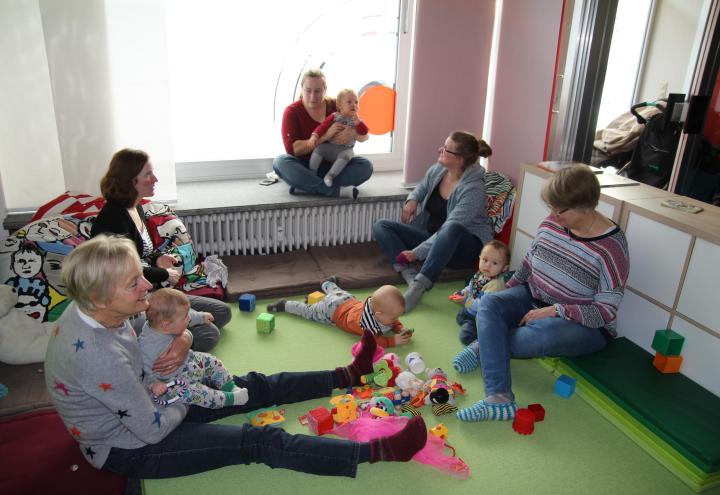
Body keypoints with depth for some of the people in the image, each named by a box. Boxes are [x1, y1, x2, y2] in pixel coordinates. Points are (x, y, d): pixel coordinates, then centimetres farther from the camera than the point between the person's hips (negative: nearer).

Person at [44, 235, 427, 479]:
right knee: (257, 442, -14)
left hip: (134, 407, 9)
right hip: (129, 449, -8)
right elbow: (154, 430, -28)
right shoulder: (100, 358, -38)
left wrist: (179, 340, -16)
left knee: (254, 387, 9)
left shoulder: (86, 310, -11)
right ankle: (378, 451, -10)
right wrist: (187, 399, -8)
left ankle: (347, 376, 21)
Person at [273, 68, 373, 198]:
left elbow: (364, 135, 0)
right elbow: (292, 148, -20)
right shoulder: (292, 111, -7)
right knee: (280, 161, -32)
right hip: (304, 166, -2)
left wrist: (352, 133, -25)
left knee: (366, 166, -22)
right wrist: (326, 135, -28)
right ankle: (332, 190, -37)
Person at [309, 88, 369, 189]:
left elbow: (364, 132, -12)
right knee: (318, 149, -22)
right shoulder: (334, 116, 1)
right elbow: (322, 127, -5)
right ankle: (312, 173, -8)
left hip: (345, 149, -1)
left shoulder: (356, 120, 2)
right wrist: (314, 136, -22)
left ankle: (330, 175, -24)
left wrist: (357, 121, -27)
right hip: (329, 147, 1)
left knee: (345, 156, -32)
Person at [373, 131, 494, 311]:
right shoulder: (437, 170, -2)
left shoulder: (473, 188, -22)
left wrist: (417, 252, -28)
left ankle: (419, 285, -40)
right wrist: (412, 199, -1)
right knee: (381, 226, -8)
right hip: (431, 238, 7)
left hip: (464, 247, -7)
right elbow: (422, 187, 22)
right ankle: (411, 275, -29)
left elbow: (451, 227, -28)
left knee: (451, 230, -43)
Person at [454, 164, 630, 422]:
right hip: (534, 298, 6)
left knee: (541, 333, -38)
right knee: (489, 303, -22)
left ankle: (486, 348, -5)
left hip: (583, 325, -5)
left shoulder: (611, 247, -20)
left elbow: (605, 311, -18)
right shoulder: (552, 223, -5)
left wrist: (555, 310, -25)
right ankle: (499, 398, -32)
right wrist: (505, 291, 3)